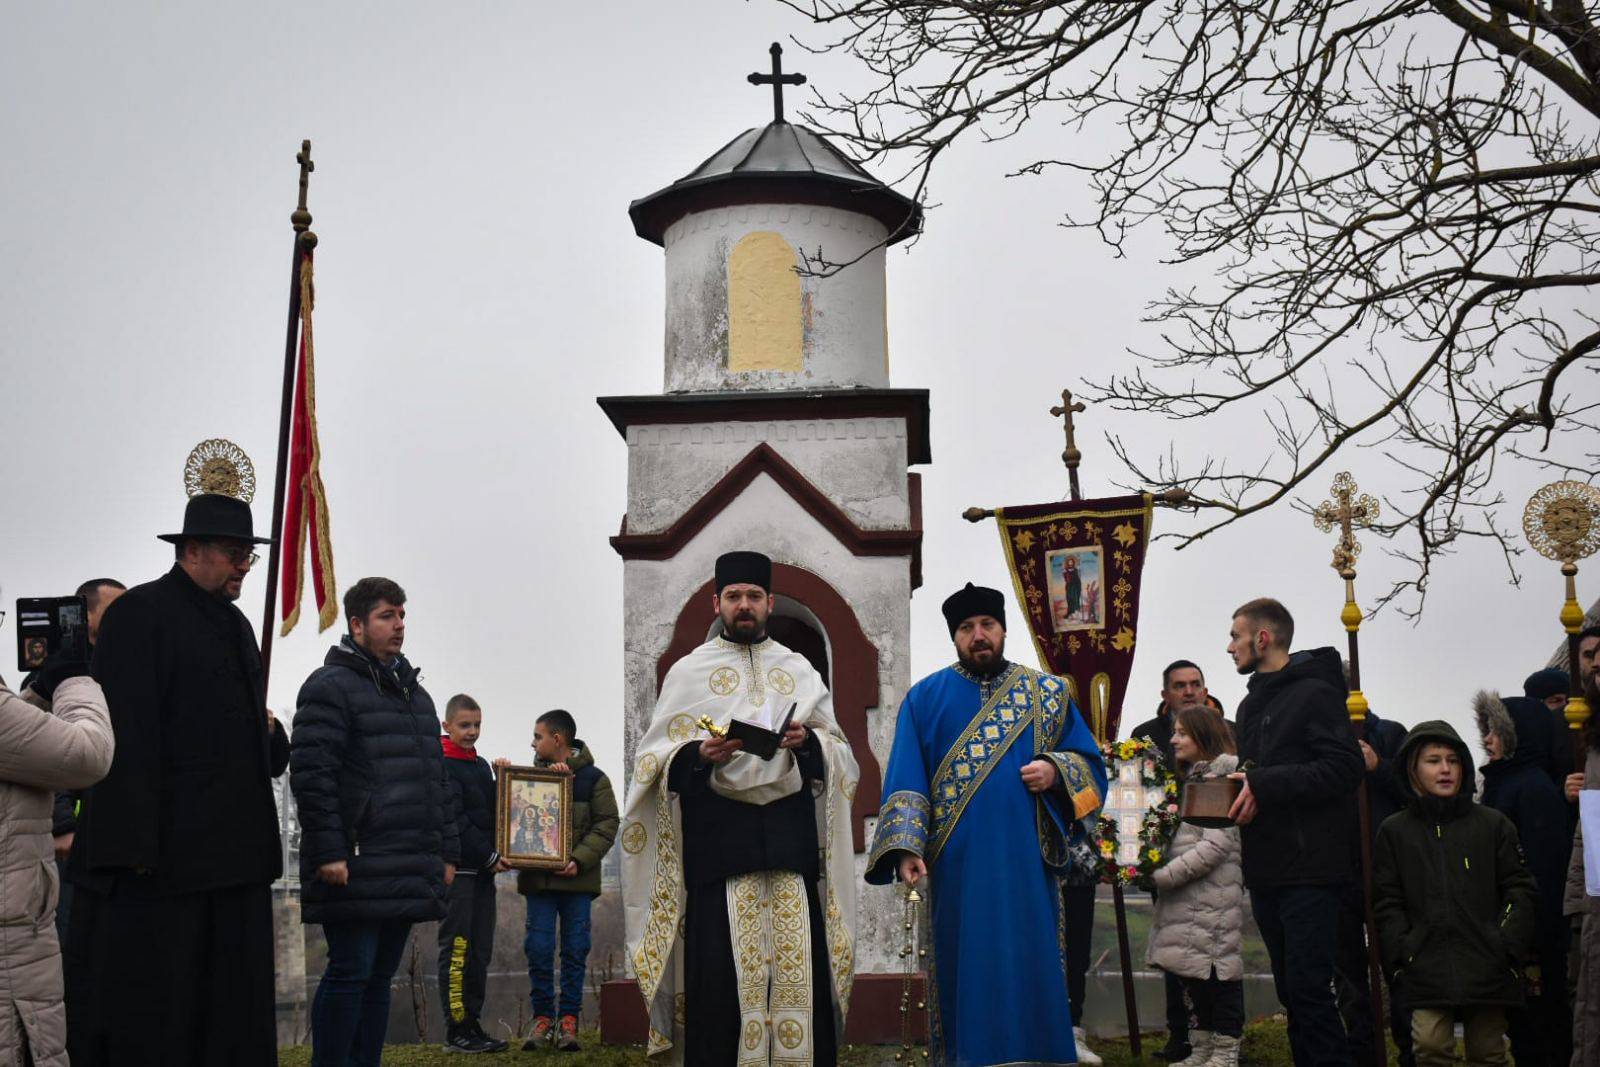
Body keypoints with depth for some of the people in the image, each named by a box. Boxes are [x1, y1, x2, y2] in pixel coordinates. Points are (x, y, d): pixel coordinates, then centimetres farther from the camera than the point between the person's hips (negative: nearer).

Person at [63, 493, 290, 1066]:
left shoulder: (236, 624, 17)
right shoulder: (138, 612, -7)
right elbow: (124, 733, -15)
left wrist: (269, 733, 4)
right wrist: (134, 845, -21)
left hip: (234, 854, 8)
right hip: (162, 855, -8)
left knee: (233, 1008, 10)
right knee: (146, 1003, -2)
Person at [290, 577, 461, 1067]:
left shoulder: (416, 695, 21)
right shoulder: (330, 686, -5)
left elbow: (438, 780, 23)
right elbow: (311, 773, -14)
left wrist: (447, 851, 17)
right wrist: (328, 851, -19)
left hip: (408, 875, 8)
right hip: (356, 870, -8)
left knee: (379, 977, 12)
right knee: (350, 974, -5)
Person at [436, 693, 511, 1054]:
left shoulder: (481, 766, 17)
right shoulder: (442, 766, -8)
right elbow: (454, 820, -15)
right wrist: (489, 857, -15)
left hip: (482, 869, 8)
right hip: (457, 867, -8)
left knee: (480, 951, 8)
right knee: (457, 949, -5)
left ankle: (472, 1023, 13)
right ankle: (457, 1030, -1)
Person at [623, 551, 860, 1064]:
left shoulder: (800, 670, 15)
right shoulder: (688, 671, 9)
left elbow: (839, 750, 14)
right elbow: (655, 758, 4)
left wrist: (808, 741, -7)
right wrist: (700, 755, -15)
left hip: (790, 830, 2)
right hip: (718, 836, -2)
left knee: (798, 959, -3)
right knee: (722, 965, -7)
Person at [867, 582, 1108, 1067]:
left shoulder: (1047, 693, 10)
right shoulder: (925, 698, 6)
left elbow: (1088, 760, 12)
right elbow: (905, 782, 1)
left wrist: (1055, 771, -10)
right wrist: (907, 847, -12)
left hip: (1027, 862, 1)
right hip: (956, 864, -1)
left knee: (1031, 971, 2)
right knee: (965, 970, 3)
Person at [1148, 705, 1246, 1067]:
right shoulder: (1191, 778, 20)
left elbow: (1216, 845, -17)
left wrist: (1164, 875, -16)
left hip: (1213, 896, -9)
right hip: (1186, 899, 9)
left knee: (1218, 972, -4)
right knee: (1194, 974, 10)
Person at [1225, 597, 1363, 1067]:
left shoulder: (1314, 693, -9)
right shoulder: (1251, 704, 19)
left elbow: (1344, 768, -20)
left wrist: (1264, 785, -22)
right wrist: (1239, 791, 5)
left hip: (1310, 869, -9)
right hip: (1266, 870, 9)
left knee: (1309, 988, -8)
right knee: (1291, 990, 12)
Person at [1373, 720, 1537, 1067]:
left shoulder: (1493, 824, 9)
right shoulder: (1394, 831, 8)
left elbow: (1519, 890, 8)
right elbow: (1386, 902, 5)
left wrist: (1507, 946, -4)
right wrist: (1403, 951, -7)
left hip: (1486, 965, 1)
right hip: (1426, 969, -1)